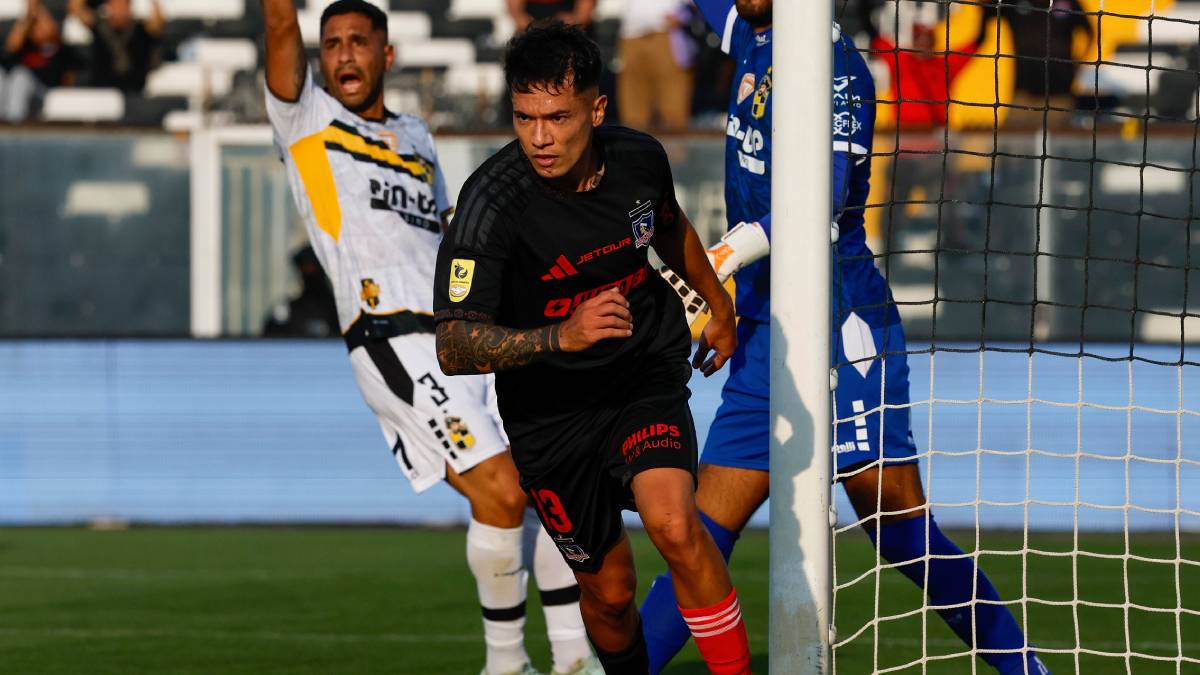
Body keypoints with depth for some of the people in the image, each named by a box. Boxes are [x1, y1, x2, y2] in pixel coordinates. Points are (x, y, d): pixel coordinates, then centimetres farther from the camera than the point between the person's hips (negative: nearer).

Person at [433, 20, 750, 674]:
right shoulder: (492, 200, -25)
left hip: (647, 374, 2)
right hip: (550, 410, -1)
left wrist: (719, 304, 31)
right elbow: (454, 349, -30)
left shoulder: (639, 158, -12)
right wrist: (561, 335, -44)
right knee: (609, 590, 8)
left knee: (674, 526, -25)